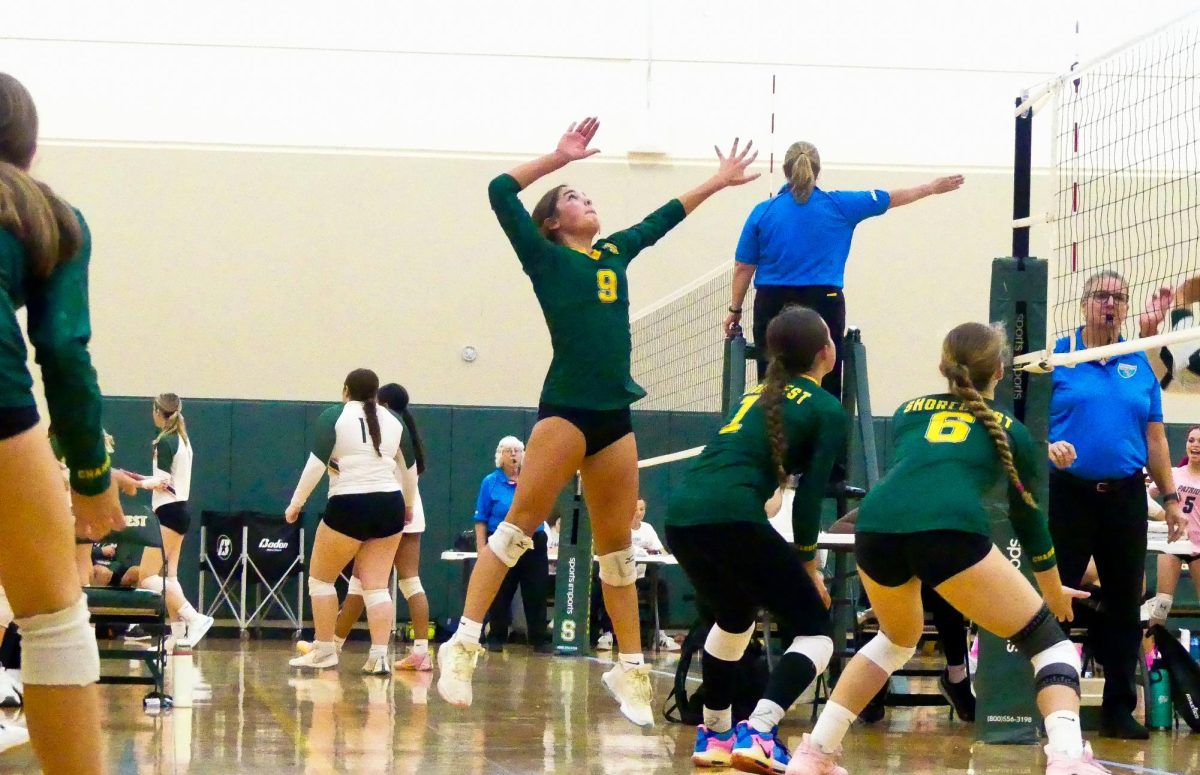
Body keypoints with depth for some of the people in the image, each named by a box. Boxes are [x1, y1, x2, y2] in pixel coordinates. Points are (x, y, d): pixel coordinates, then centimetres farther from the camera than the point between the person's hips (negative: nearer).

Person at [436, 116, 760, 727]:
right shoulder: (545, 257, 6)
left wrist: (718, 181, 39)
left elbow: (663, 218, 34)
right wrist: (559, 157, 1)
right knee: (518, 526, -12)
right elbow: (501, 192, -2)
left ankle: (630, 669, 11)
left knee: (617, 549, 8)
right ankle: (463, 645, -14)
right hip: (566, 409, -6)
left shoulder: (615, 253, 21)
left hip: (616, 416, 6)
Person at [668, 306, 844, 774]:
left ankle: (714, 734, 37)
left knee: (734, 618, 33)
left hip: (681, 515, 7)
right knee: (815, 630, 4)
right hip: (732, 519, -7)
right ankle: (759, 732, -16)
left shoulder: (757, 395, 27)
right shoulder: (827, 410, 6)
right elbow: (809, 497, -1)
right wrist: (808, 565, 9)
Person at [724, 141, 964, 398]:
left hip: (773, 305, 1)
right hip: (823, 303, -1)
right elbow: (891, 198, 12)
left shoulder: (763, 212, 0)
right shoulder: (838, 205, 0)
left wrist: (735, 310, 12)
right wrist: (932, 187, 26)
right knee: (825, 390, 3)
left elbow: (743, 268, 1)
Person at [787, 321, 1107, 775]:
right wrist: (1055, 593, 50)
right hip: (949, 530, -4)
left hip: (875, 524, 4)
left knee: (897, 639, 34)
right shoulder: (1009, 430, 25)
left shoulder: (908, 412, 31)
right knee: (1049, 643, 8)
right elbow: (1028, 517, 35)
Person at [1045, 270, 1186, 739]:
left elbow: (1155, 437, 14)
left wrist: (1170, 497, 10)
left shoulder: (1139, 365, 12)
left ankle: (1119, 707, 12)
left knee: (1125, 603, 6)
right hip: (1068, 491, -3)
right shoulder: (1056, 357, 1)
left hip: (1125, 496, 3)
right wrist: (1048, 447, -23)